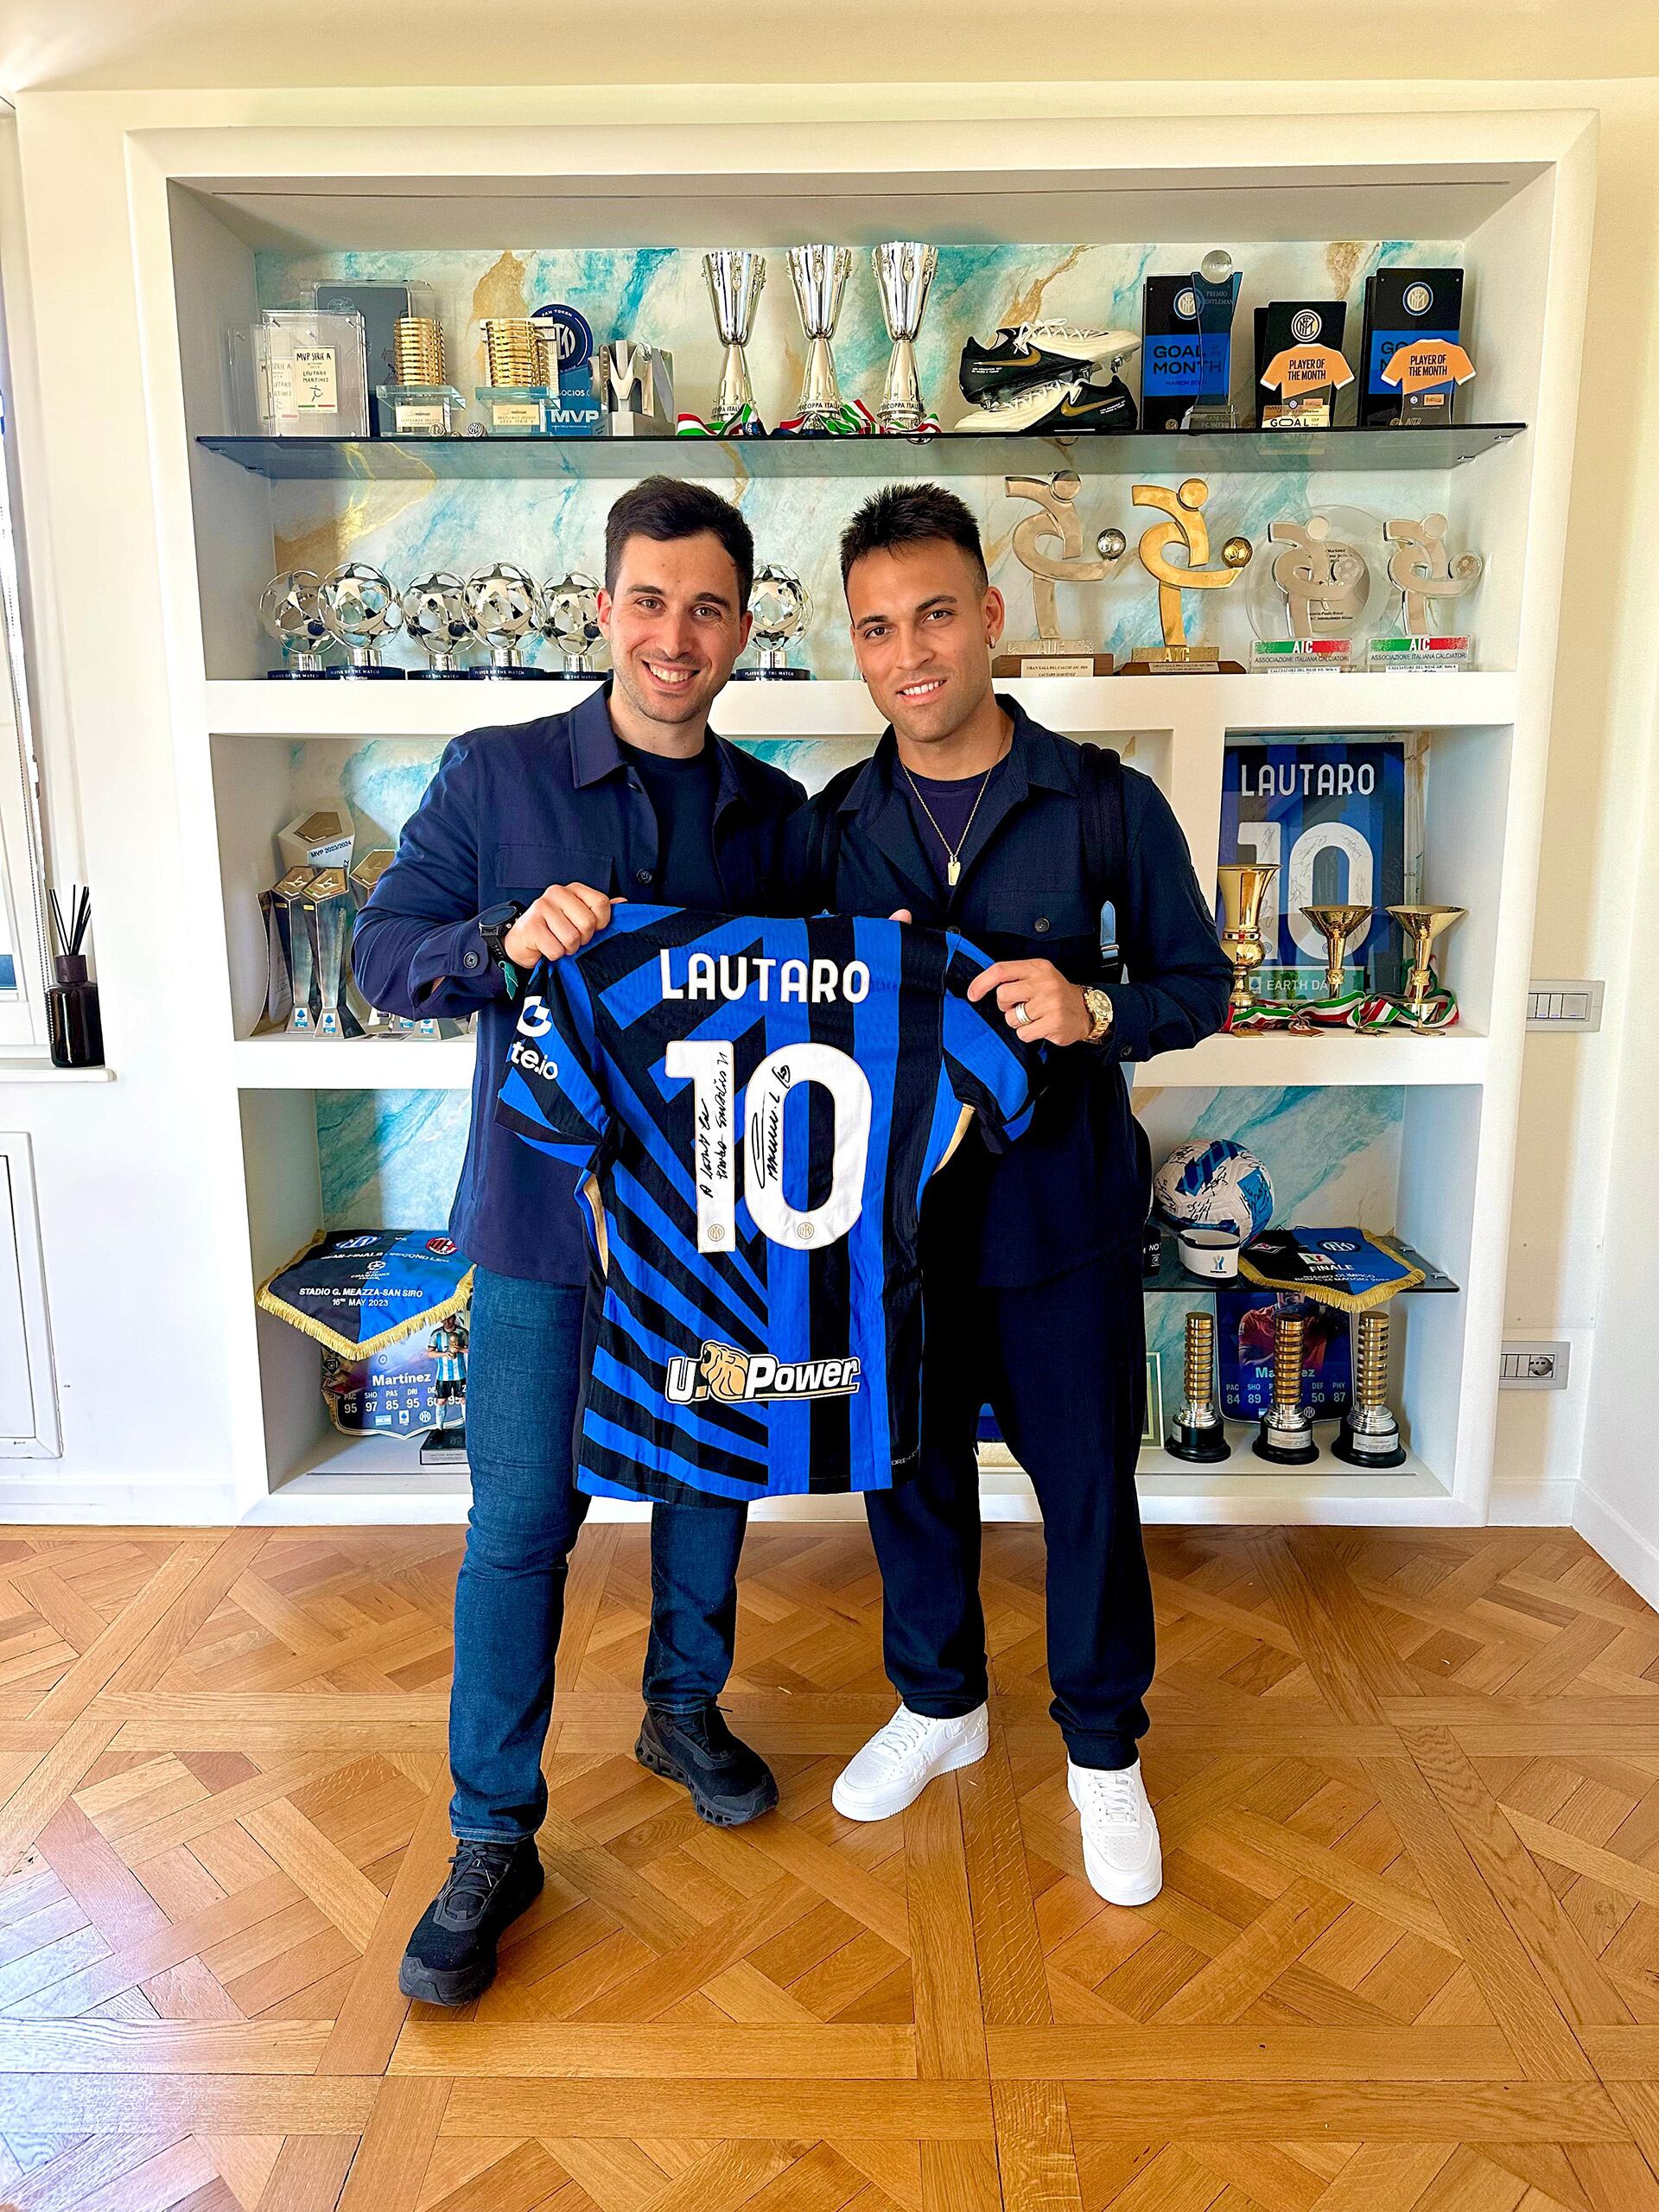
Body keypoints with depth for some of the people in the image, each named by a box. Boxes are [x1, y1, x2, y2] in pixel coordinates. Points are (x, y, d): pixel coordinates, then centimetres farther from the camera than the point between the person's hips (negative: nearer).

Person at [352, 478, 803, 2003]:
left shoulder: (775, 813, 4)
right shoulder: (495, 775, -4)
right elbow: (381, 951, -5)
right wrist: (507, 937, -23)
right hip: (544, 1206, -3)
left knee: (709, 1481, 17)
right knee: (521, 1521, 3)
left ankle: (687, 1710, 42)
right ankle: (494, 1840, 19)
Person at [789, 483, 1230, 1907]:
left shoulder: (1109, 805, -6)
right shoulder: (829, 829, 1)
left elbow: (1198, 986, -2)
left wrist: (1093, 1012, -20)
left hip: (1062, 1212, -2)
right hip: (893, 1212, 3)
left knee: (1088, 1484, 10)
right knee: (911, 1472, 16)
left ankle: (1105, 1749, 35)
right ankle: (939, 1704, 42)